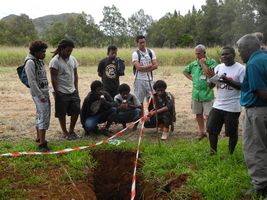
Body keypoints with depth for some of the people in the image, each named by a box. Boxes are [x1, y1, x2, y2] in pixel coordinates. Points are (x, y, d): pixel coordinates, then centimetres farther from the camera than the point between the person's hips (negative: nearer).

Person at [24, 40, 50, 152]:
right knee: (44, 116, -10)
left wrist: (45, 94, 14)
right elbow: (31, 81, -20)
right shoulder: (30, 62, -16)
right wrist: (41, 96, -19)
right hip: (38, 93, -9)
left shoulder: (39, 61, 11)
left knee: (40, 115, 17)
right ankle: (42, 144, -8)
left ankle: (39, 137, 29)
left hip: (44, 93, 9)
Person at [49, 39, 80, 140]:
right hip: (61, 93, -6)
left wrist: (76, 88, 8)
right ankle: (65, 132, 21)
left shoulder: (73, 59, 6)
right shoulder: (55, 61, -13)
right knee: (62, 114, 5)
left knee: (76, 111, 8)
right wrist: (56, 92, -13)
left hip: (73, 91, 6)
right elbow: (53, 78, -13)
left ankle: (71, 130, 24)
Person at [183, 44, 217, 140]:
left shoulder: (211, 62, -8)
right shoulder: (194, 64, 6)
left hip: (207, 94, -5)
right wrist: (191, 78, 7)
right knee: (198, 114, 15)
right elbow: (185, 71, 21)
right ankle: (202, 131, 31)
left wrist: (202, 63, -17)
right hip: (196, 93, 5)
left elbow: (210, 74, -23)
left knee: (208, 115, -7)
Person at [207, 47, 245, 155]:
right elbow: (211, 85, 10)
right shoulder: (218, 67, 8)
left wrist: (228, 81, -25)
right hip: (218, 105, 5)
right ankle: (213, 152, 22)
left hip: (233, 107, -5)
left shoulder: (240, 68, -9)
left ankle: (230, 154, 24)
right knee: (211, 129, 7)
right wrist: (213, 79, -13)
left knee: (232, 132, 7)